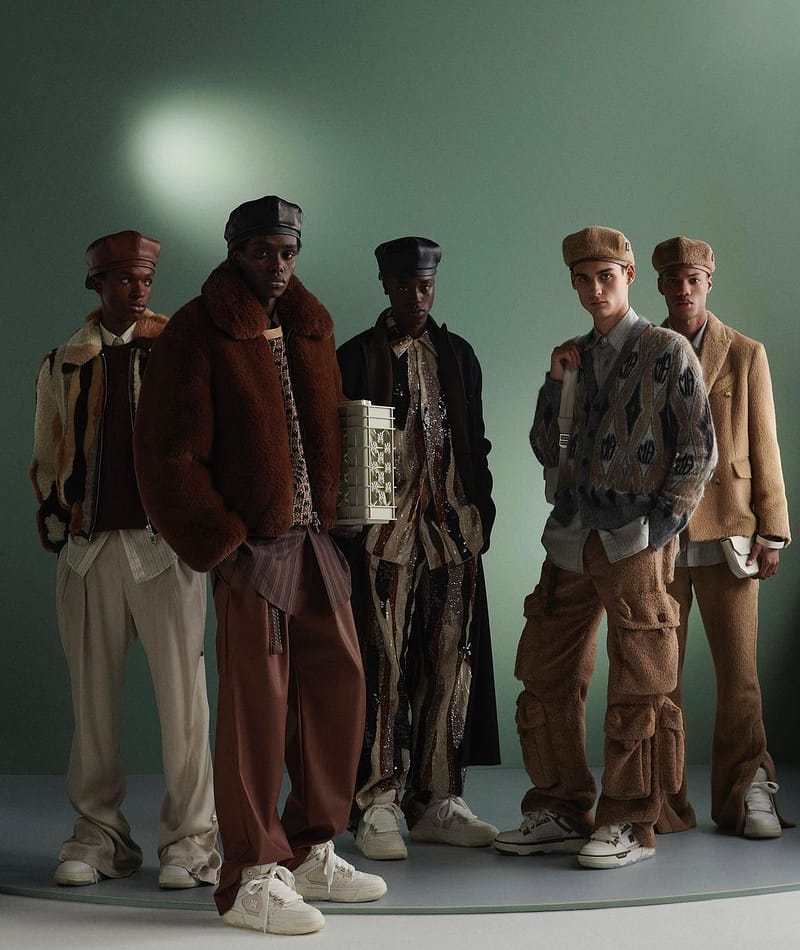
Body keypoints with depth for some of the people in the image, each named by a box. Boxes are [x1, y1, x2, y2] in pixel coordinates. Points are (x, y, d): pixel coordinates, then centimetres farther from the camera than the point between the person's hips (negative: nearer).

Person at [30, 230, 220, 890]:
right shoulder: (63, 364, 14)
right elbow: (46, 458, 19)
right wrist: (55, 522, 8)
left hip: (165, 541, -2)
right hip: (88, 545, 3)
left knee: (182, 692, -3)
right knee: (94, 694, 6)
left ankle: (190, 837, 5)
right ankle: (99, 832, 17)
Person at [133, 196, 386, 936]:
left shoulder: (311, 328, 14)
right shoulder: (199, 335, -7)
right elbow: (168, 452, -11)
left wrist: (343, 511, 5)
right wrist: (220, 541, -14)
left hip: (317, 539, 7)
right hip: (252, 544, -7)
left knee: (339, 682, 10)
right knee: (257, 701, -3)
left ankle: (311, 851, 25)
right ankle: (251, 880, 8)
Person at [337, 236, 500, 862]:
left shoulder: (457, 354, 16)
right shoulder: (358, 356, 4)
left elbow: (475, 441, 18)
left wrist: (481, 513, 9)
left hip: (454, 531, 4)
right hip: (385, 535, -4)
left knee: (451, 665, 4)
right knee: (384, 666, -5)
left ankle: (437, 802, 12)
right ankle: (378, 806, 2)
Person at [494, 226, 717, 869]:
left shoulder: (668, 352, 0)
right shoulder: (577, 356, 16)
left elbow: (699, 449, -3)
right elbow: (547, 451, 16)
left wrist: (662, 524, -10)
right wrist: (556, 381, 3)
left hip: (636, 541, -6)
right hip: (573, 538, 6)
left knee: (637, 690, 0)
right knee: (546, 677, 6)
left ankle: (630, 824, 10)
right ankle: (562, 812, 18)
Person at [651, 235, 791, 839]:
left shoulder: (746, 355, 9)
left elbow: (765, 448, 7)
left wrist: (772, 532, 0)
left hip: (727, 532, -1)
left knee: (739, 674, 0)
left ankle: (747, 796, 11)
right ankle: (662, 804, 10)